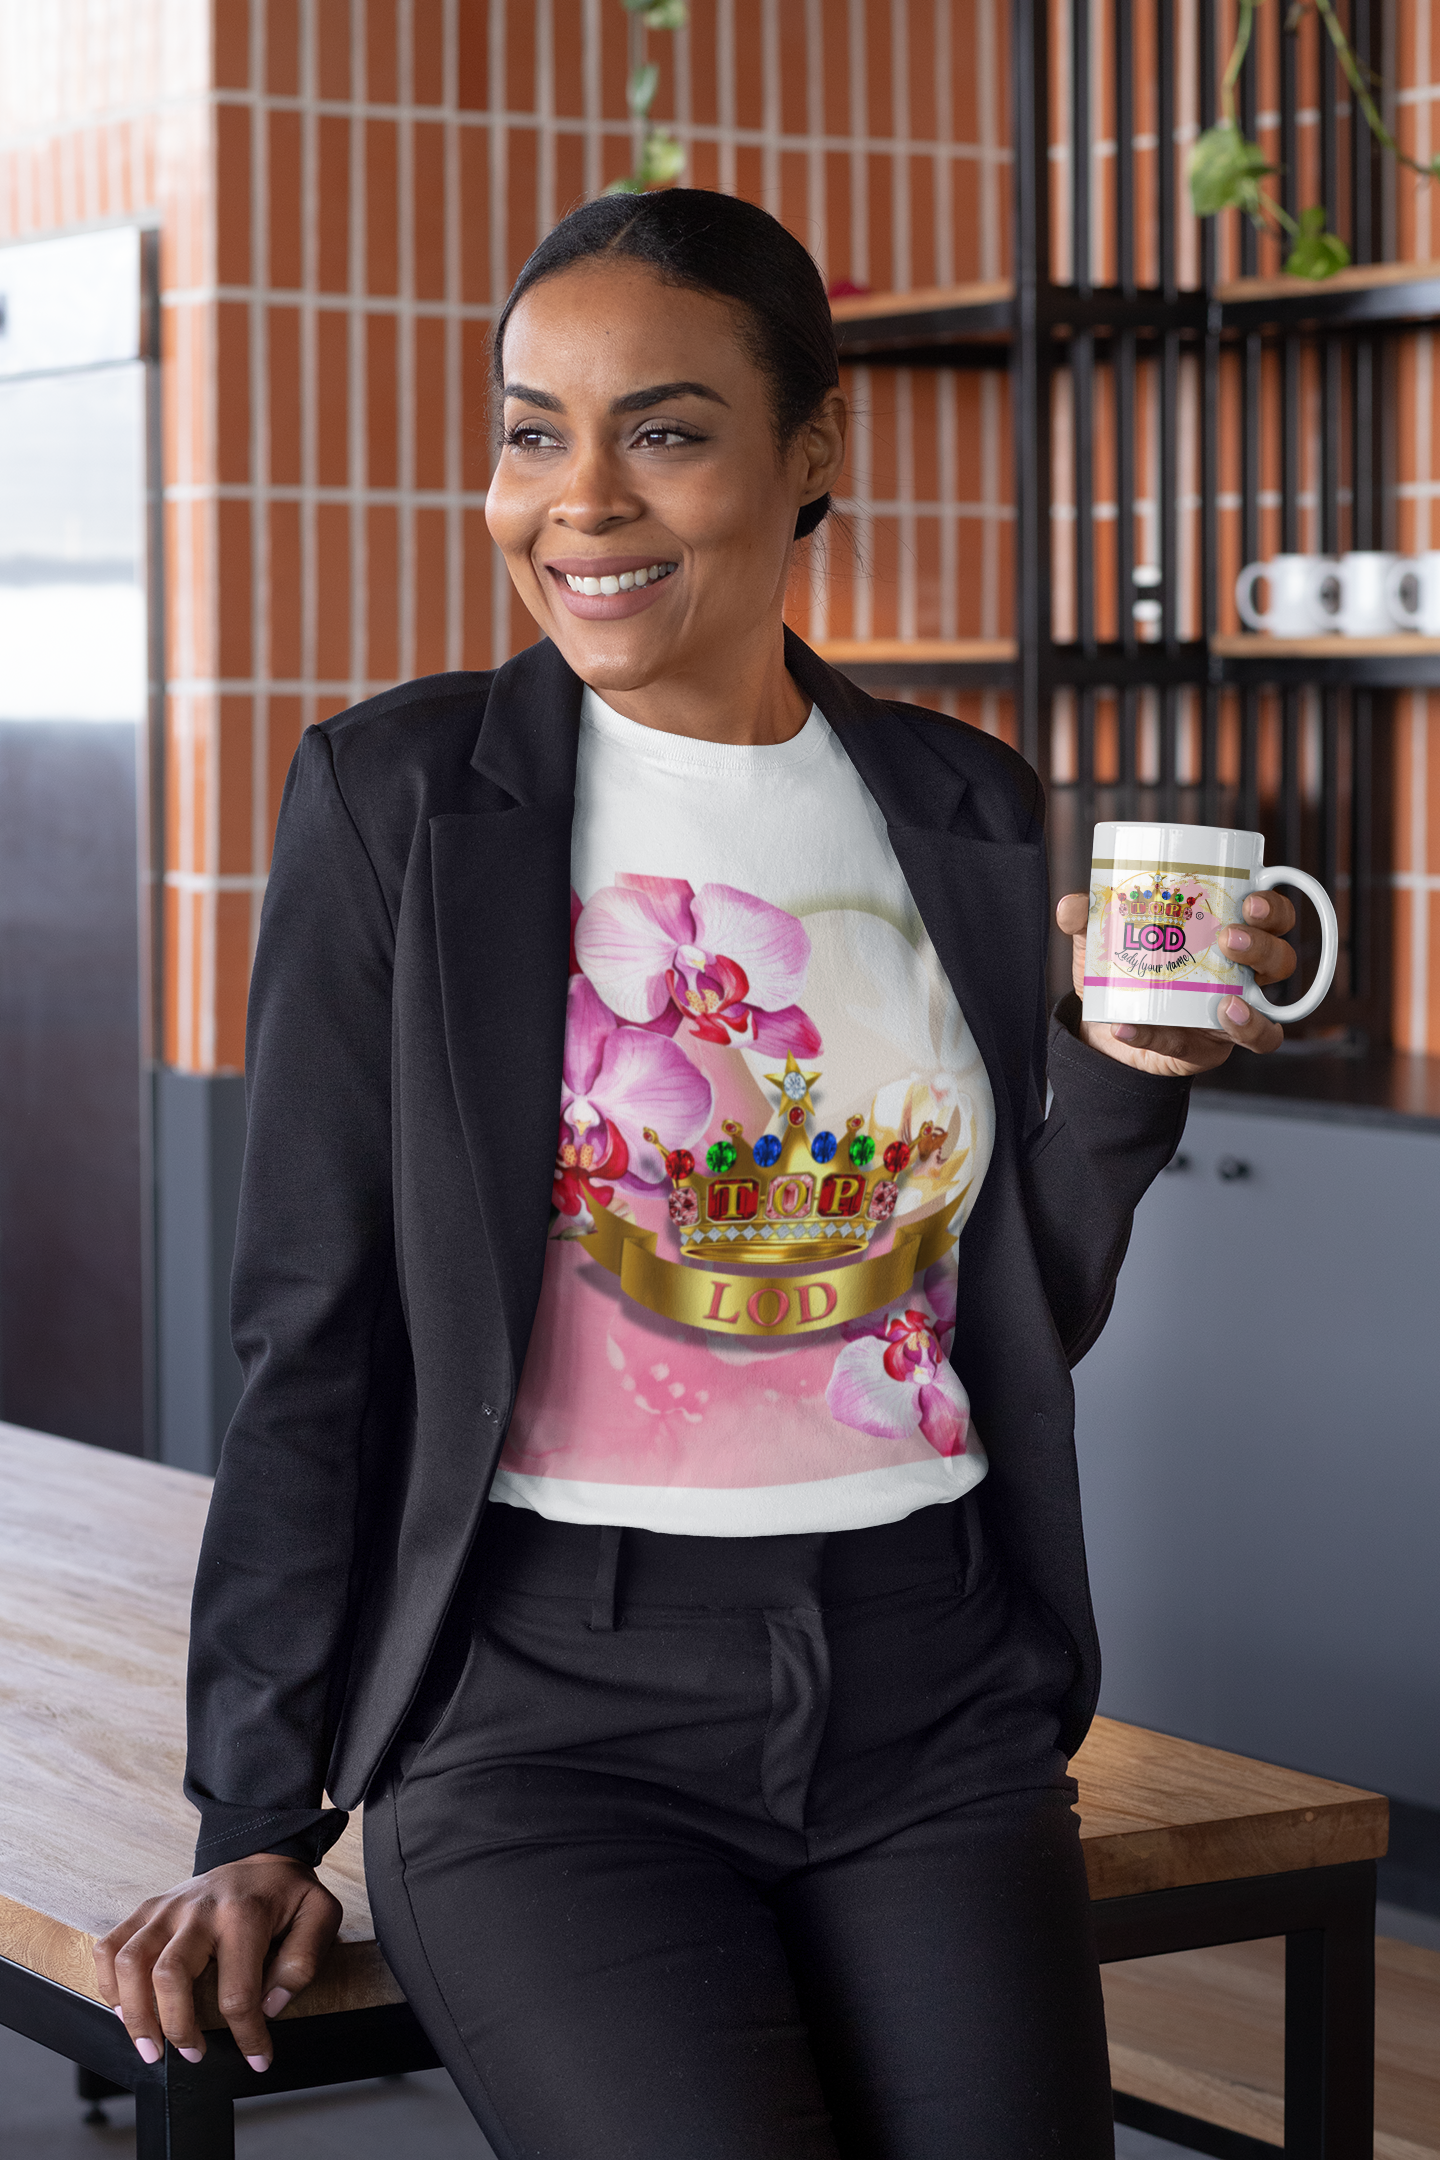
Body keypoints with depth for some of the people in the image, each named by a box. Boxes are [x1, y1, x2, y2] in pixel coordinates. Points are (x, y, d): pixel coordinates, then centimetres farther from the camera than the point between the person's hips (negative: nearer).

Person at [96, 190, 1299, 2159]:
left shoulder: (968, 813, 9)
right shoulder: (400, 794, -1)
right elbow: (315, 1334, 0)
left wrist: (1126, 1069, -2)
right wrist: (257, 1824, -3)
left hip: (932, 1703, 4)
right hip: (556, 1708, -3)